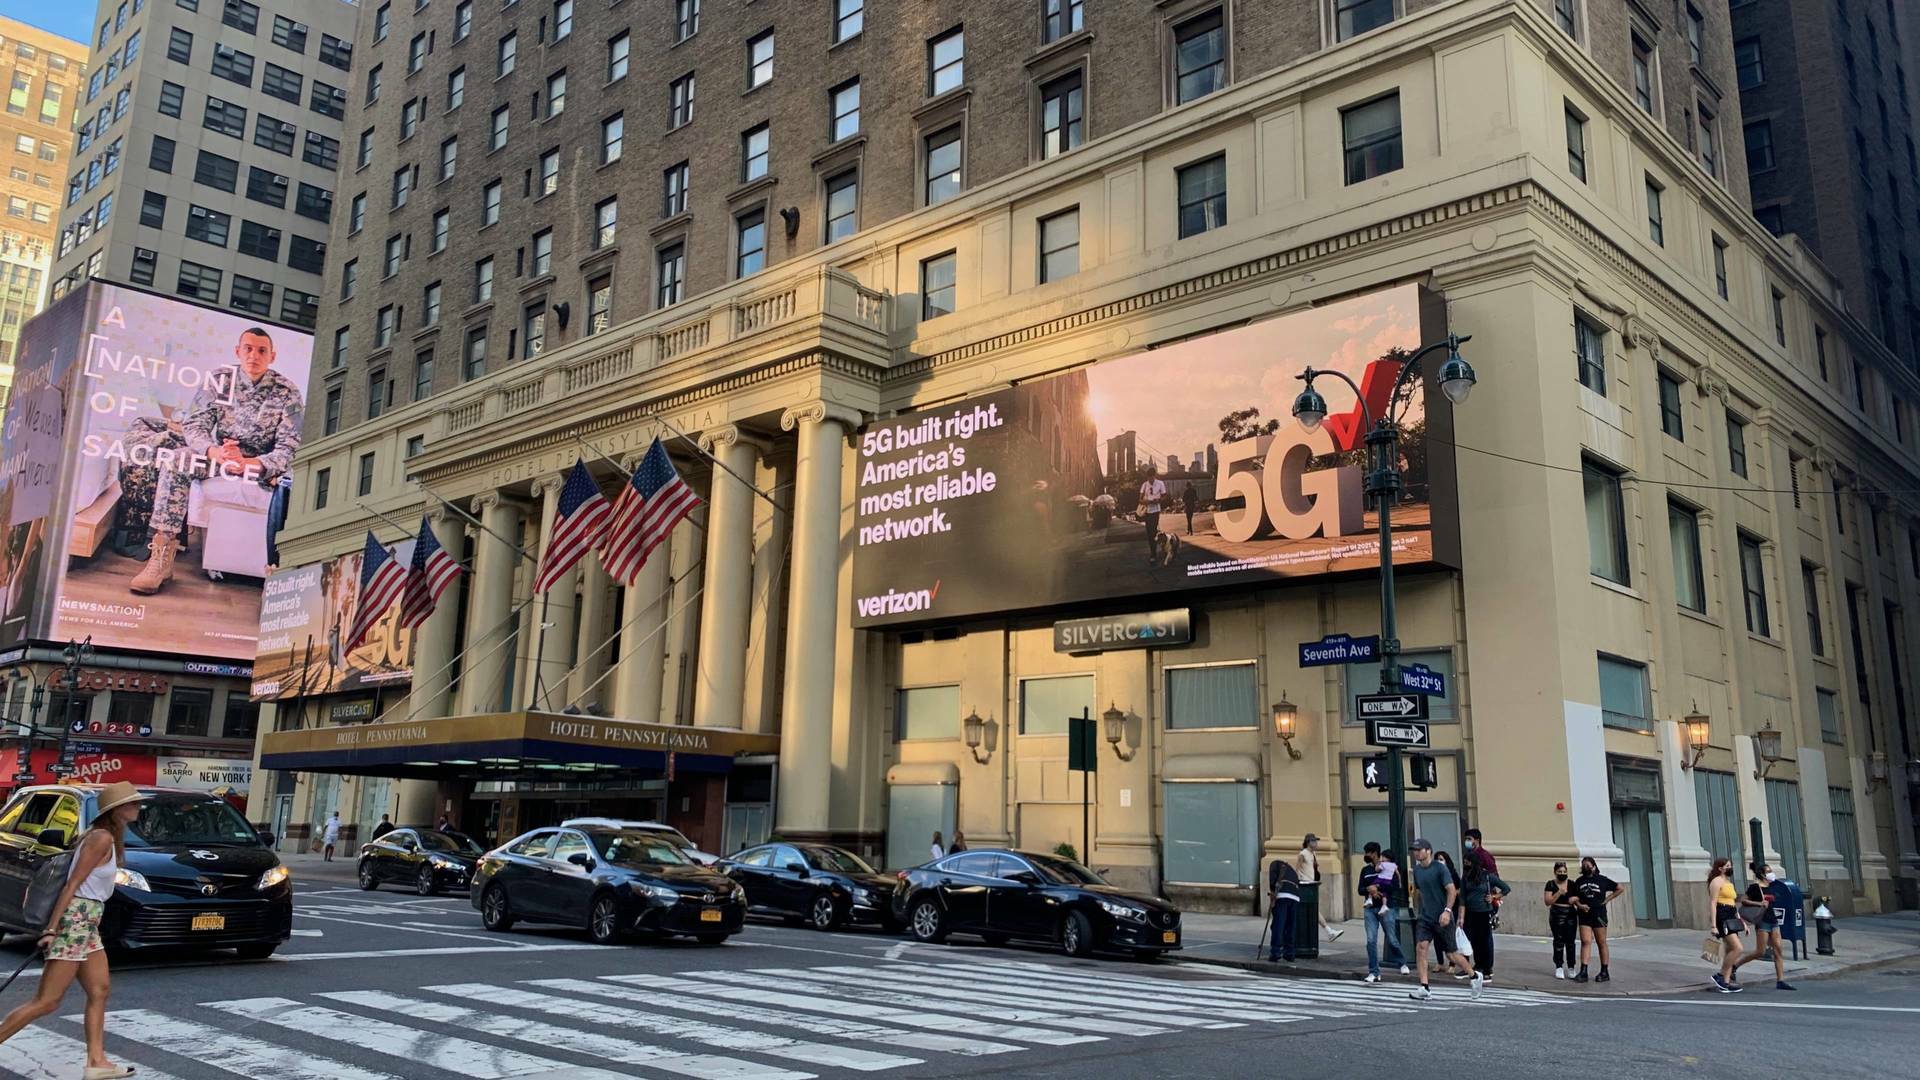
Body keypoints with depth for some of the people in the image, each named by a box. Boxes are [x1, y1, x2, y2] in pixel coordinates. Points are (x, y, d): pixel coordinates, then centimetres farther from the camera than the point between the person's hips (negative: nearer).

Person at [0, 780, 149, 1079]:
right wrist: (52, 929, -20)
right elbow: (72, 885, -17)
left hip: (87, 924, 10)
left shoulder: (105, 836, 14)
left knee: (99, 991, 7)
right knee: (46, 1002, -7)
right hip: (75, 919, -10)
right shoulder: (102, 838, -14)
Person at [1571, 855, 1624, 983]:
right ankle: (1583, 972, -13)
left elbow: (1621, 888, 4)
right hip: (1584, 916, 2)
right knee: (1585, 942, -7)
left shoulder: (1602, 880, 0)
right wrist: (1579, 905, -4)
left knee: (1601, 943, 5)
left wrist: (1606, 900, -2)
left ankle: (1604, 972, 14)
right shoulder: (1579, 881, 10)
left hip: (1599, 915, -2)